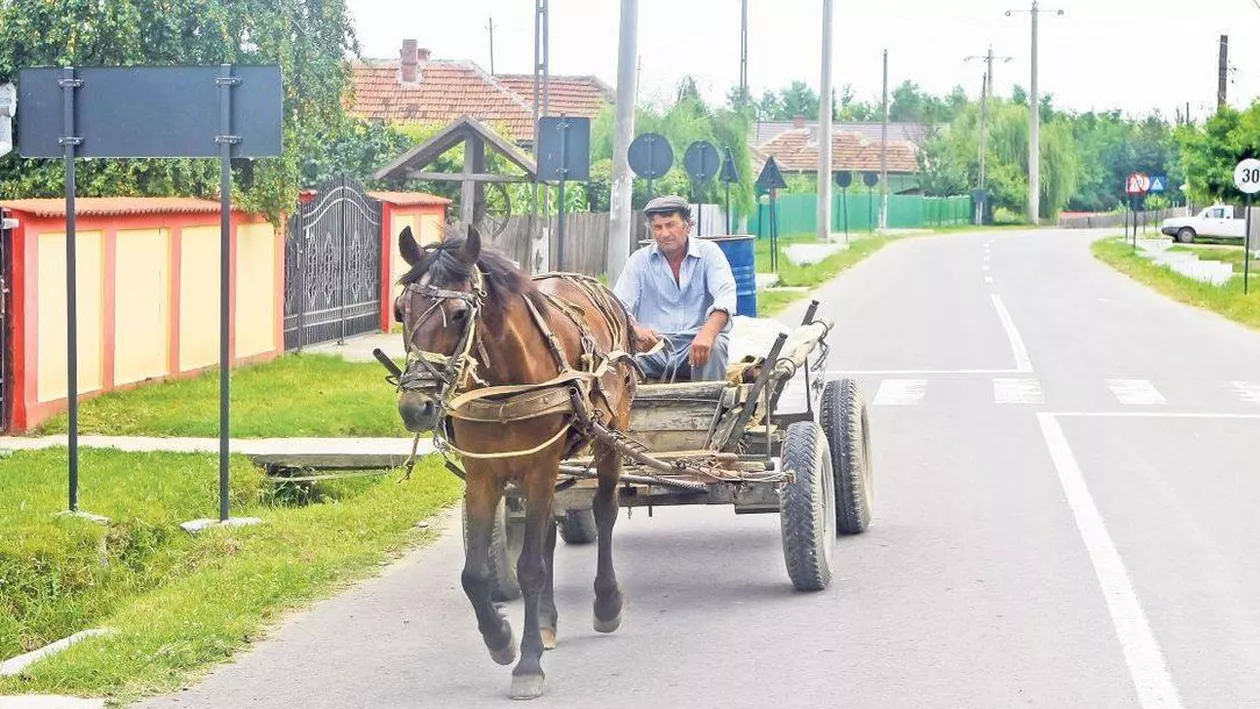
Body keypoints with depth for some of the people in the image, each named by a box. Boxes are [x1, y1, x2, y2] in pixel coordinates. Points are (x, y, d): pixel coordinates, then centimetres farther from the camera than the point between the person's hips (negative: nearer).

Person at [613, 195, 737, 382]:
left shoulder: (708, 253, 3)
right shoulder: (639, 260, 8)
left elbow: (725, 296, -13)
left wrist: (707, 334, -35)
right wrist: (636, 331, -27)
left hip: (697, 341, -1)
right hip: (653, 345, 1)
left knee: (714, 347, -34)